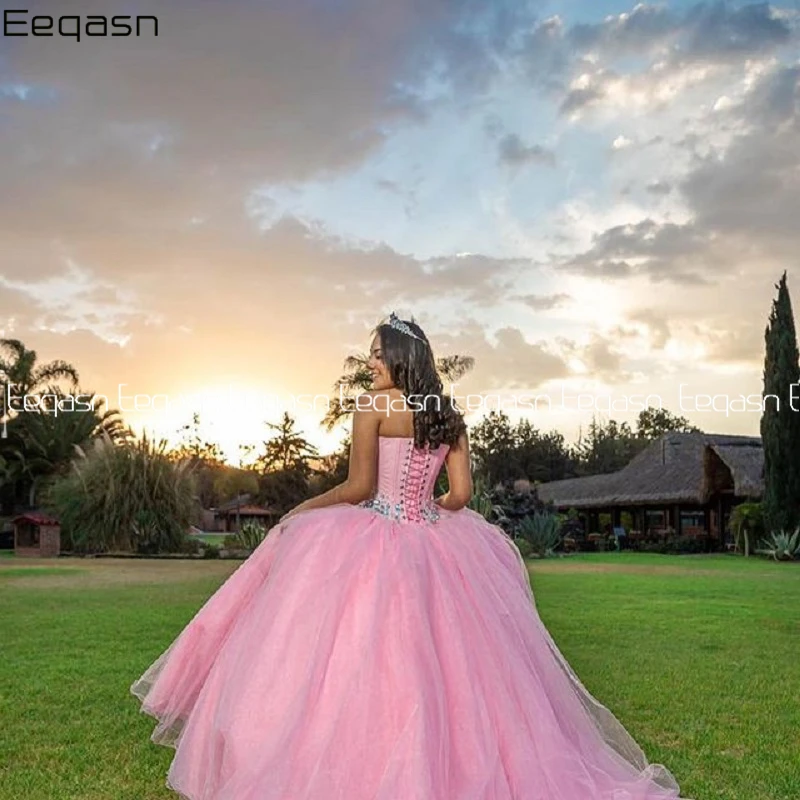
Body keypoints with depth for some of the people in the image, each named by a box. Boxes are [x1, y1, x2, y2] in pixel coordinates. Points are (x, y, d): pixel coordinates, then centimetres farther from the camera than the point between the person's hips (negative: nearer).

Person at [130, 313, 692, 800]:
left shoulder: (374, 405, -7)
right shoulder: (450, 417, 9)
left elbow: (359, 487, -11)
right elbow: (461, 494, 7)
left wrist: (302, 510, 2)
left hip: (373, 543, -6)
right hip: (433, 549, 6)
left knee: (361, 660, 2)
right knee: (438, 661, 14)